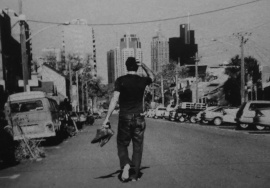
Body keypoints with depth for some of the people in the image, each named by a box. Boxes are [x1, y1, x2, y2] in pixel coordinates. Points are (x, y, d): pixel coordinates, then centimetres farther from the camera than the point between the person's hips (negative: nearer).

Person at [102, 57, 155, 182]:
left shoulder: (120, 80, -6)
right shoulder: (142, 80, 1)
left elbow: (115, 99, -13)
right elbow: (152, 77, 25)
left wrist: (107, 118, -12)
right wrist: (143, 65, 14)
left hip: (124, 117, -1)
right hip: (139, 118, 2)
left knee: (122, 144, 13)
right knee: (137, 147, 9)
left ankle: (125, 164, -13)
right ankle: (135, 175, 11)